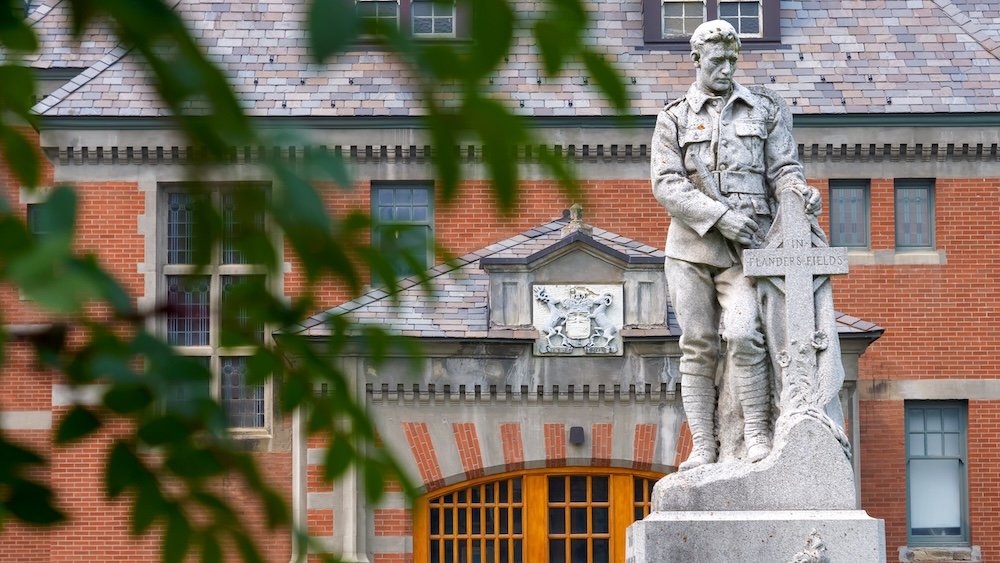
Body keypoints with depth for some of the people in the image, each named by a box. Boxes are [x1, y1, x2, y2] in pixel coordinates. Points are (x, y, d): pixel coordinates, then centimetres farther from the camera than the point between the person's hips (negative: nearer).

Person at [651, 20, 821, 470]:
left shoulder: (766, 108, 12)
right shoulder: (674, 118, 8)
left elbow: (783, 167, 8)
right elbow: (666, 184, -2)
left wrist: (799, 190, -16)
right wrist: (720, 215, -14)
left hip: (745, 246, -1)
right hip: (691, 246, 1)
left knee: (743, 333, -18)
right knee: (698, 347, 0)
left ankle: (757, 436, -11)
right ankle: (703, 446, 3)